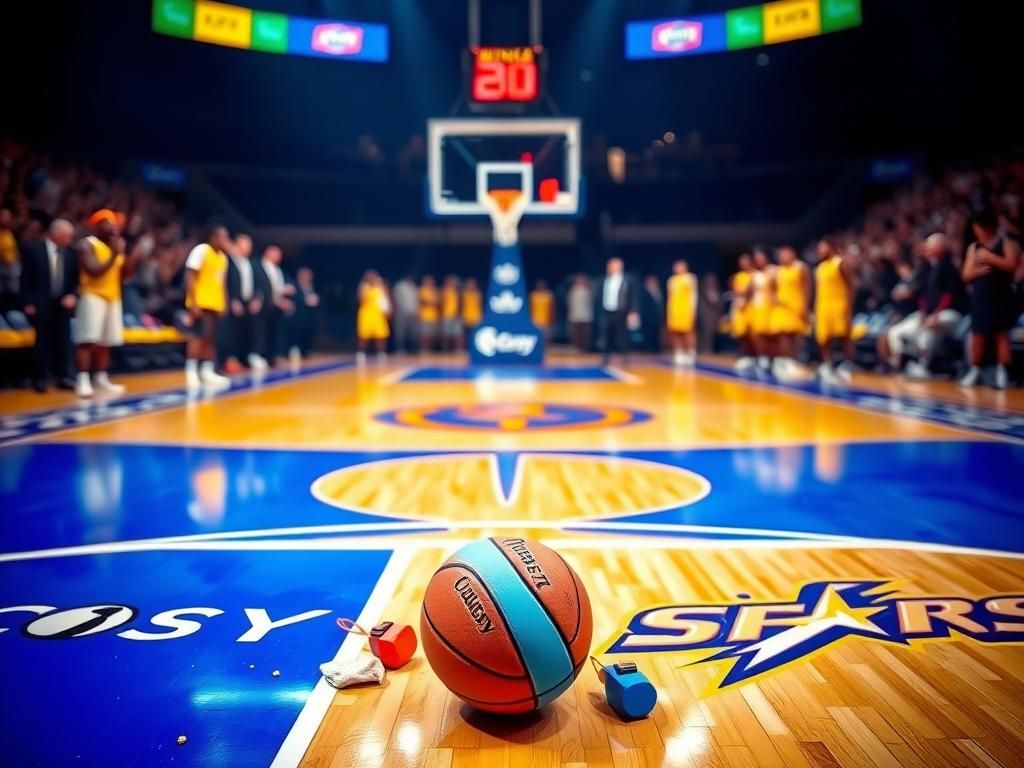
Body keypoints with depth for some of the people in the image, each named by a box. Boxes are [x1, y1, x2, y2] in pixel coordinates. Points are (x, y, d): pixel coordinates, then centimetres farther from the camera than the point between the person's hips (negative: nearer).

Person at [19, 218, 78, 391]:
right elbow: (26, 278, -4)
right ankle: (41, 378, 10)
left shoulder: (70, 253, 5)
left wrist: (73, 296, -10)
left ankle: (63, 376, 12)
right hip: (40, 304, -3)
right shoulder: (32, 249, -4)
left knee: (63, 341, 4)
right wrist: (28, 303, -8)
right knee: (42, 341, 1)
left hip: (63, 303, 3)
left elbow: (75, 279, 8)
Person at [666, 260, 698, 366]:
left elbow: (693, 295, -5)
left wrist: (692, 310, -12)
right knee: (676, 332, 3)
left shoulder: (690, 278, -1)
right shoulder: (672, 279, 15)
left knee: (688, 332, -6)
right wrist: (669, 311, 13)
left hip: (686, 309, -5)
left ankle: (691, 354, -3)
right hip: (674, 310, 6)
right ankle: (679, 355, 7)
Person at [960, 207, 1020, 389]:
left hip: (1001, 296, -3)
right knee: (978, 334, 5)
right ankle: (974, 370, 16)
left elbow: (1011, 265, -17)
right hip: (980, 297, 4)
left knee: (1002, 333, -1)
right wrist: (978, 270, -12)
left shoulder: (1007, 243, 0)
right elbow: (966, 275, 7)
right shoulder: (973, 247, 12)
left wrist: (990, 258, -17)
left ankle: (1002, 372, 1)